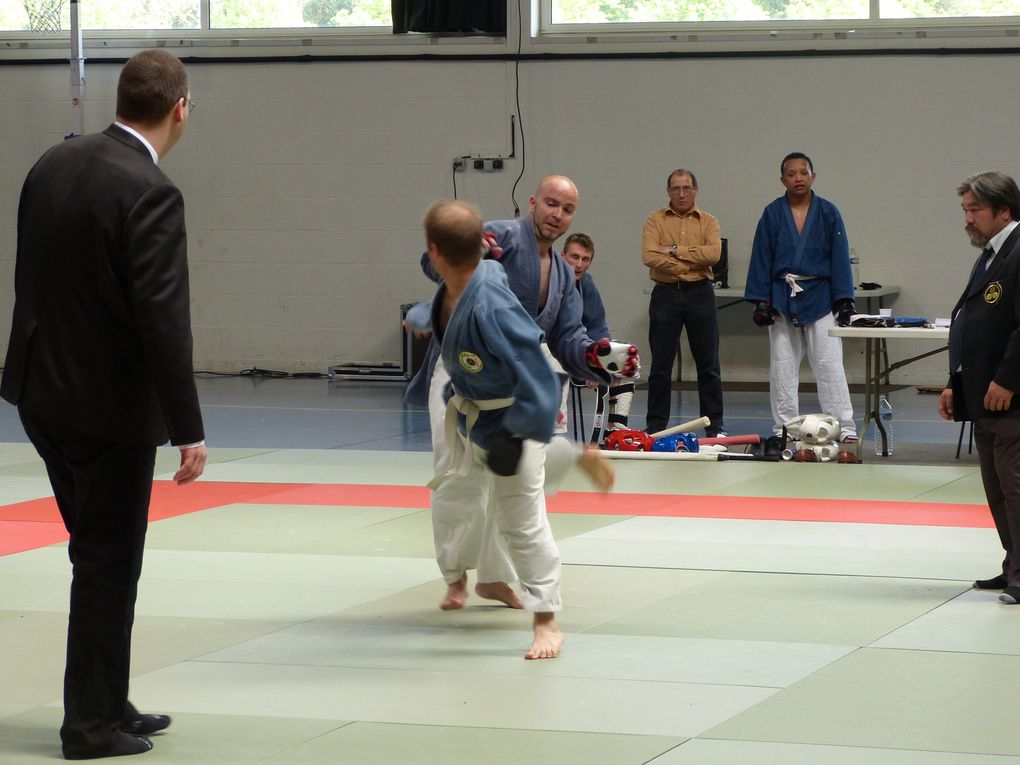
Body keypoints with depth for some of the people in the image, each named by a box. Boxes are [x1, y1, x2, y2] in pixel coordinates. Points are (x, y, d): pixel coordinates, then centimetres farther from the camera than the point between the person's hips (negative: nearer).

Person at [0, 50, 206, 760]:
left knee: (101, 553, 19)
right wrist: (188, 430, -18)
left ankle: (107, 704, 27)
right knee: (108, 563, 4)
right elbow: (164, 319, -22)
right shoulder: (151, 194, -20)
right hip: (110, 406, -8)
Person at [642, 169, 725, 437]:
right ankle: (655, 426, 10)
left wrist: (675, 250, -14)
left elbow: (713, 253, -12)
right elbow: (650, 256, -11)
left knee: (708, 364, 3)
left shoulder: (708, 222, 7)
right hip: (666, 293, 0)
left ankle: (714, 426, 8)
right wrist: (689, 265, -14)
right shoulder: (656, 221, 5)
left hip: (700, 294, 0)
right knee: (660, 365, 4)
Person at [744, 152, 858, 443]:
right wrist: (761, 301, -3)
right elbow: (761, 259, 2)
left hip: (819, 298, -2)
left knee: (829, 364, -5)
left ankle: (844, 428, -6)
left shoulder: (828, 213, -1)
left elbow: (840, 258, -1)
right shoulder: (772, 214, 2)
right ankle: (784, 428, 14)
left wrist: (844, 301, -6)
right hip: (781, 299, 2)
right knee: (782, 367, 6)